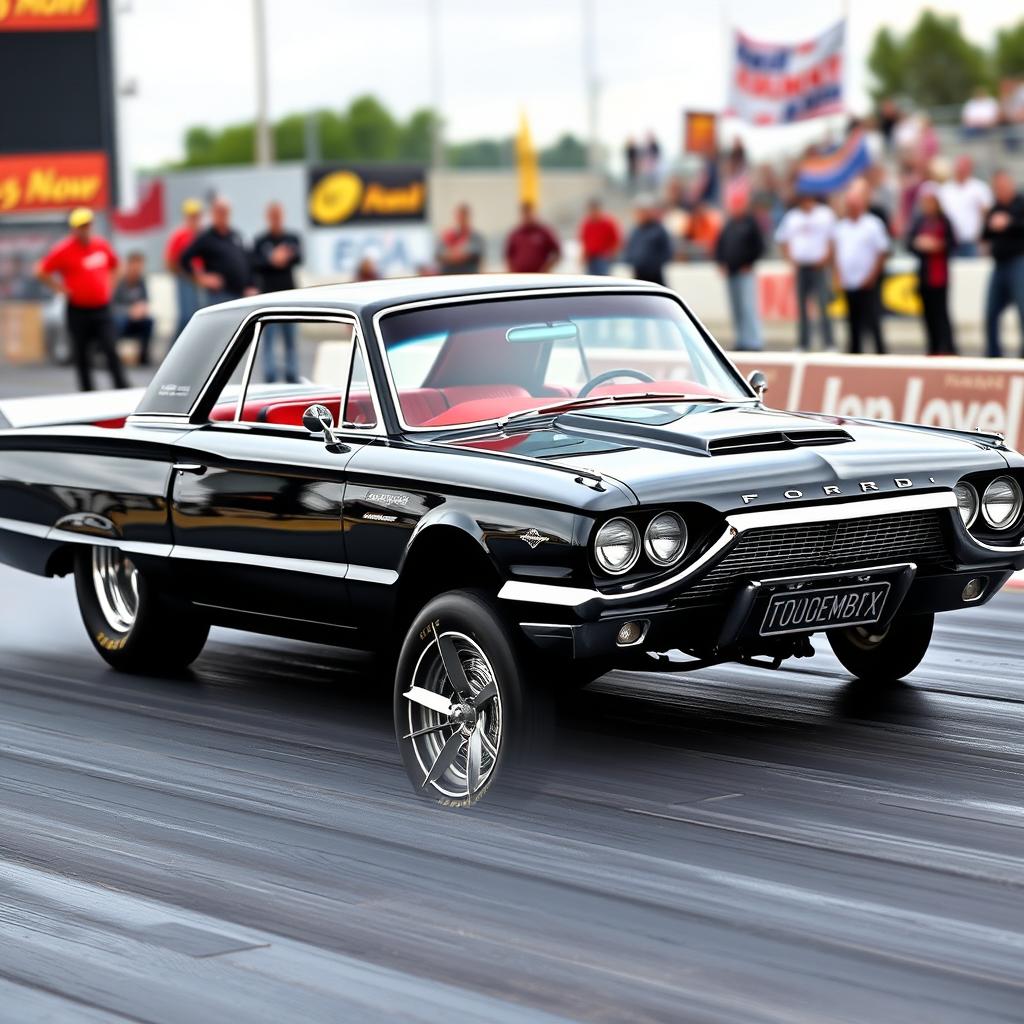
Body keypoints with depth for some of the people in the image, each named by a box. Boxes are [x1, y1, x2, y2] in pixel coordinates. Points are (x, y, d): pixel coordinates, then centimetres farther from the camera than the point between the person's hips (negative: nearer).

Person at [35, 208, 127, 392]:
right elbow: (42, 271, -6)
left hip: (101, 309, 2)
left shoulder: (102, 245, 5)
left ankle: (122, 389, -9)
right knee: (82, 356, 6)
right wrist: (61, 289, -8)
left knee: (111, 351, -8)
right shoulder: (64, 250, -8)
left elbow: (113, 264, 24)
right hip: (78, 312, -2)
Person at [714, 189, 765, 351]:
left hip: (746, 272, -6)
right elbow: (720, 245, 19)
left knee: (748, 307, -11)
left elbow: (759, 247, -5)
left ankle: (754, 342, -11)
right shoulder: (729, 224, 13)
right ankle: (741, 340, 14)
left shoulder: (751, 222, -3)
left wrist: (749, 264, -10)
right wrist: (721, 263, 6)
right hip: (730, 273, 6)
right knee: (736, 309, 8)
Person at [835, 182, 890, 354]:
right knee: (854, 325, 10)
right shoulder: (841, 227, 12)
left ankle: (880, 353, -5)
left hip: (867, 286, -6)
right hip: (848, 285, 6)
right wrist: (839, 276, 7)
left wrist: (871, 277, -11)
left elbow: (882, 253, -6)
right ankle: (854, 354, 16)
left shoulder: (873, 225, -6)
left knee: (872, 323, -8)